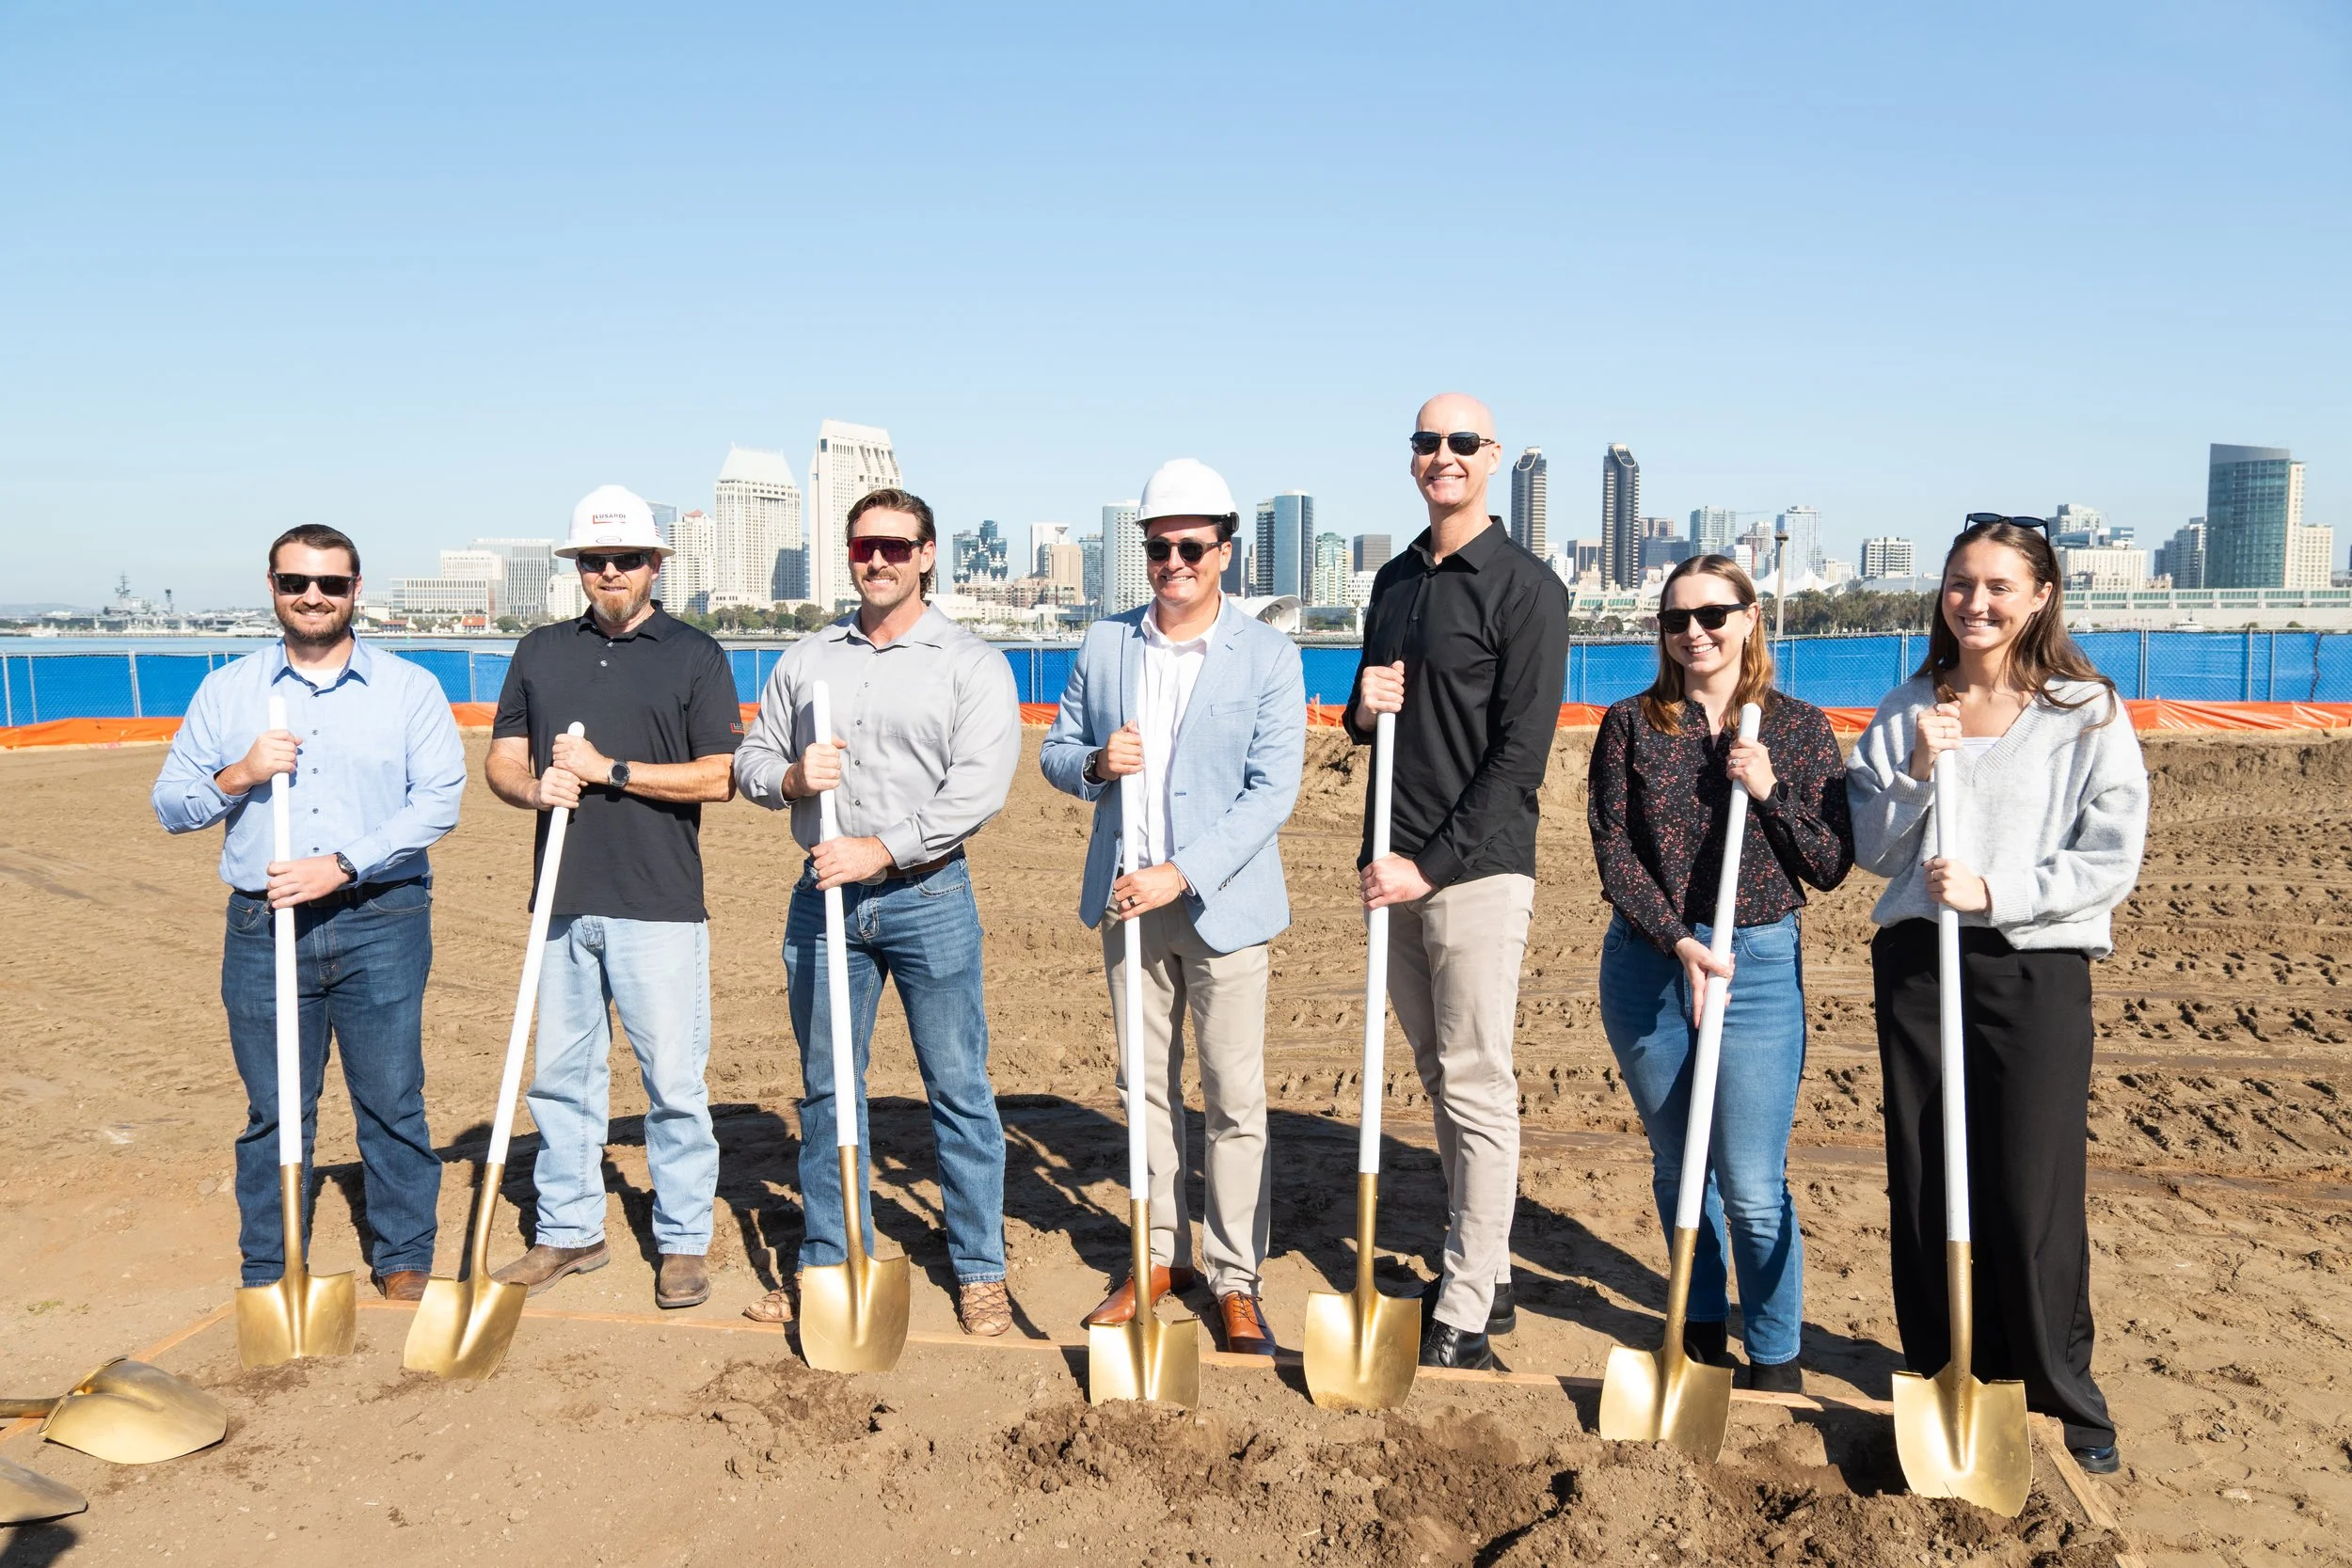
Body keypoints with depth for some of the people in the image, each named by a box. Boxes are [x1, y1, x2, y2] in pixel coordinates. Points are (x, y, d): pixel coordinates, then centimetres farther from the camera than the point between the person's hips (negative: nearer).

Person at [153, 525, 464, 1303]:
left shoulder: (410, 689, 4)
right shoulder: (225, 692, 10)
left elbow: (438, 800, -6)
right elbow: (170, 805, 10)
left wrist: (342, 864, -16)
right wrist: (237, 776, -11)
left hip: (383, 924, -1)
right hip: (263, 927, 1)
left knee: (392, 1100, 4)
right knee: (273, 1109, 8)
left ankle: (405, 1259, 18)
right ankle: (268, 1274, 21)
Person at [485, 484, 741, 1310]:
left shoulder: (695, 655, 2)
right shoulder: (540, 652, 14)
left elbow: (717, 776, -6)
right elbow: (501, 761, 14)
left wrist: (611, 771, -12)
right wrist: (536, 788, -8)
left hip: (659, 904, -4)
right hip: (562, 900, 4)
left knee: (674, 1080, 0)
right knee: (562, 1074, 12)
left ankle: (683, 1243, 11)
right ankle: (568, 1231, 26)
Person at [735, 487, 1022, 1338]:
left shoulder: (971, 664, -1)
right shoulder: (803, 661, 11)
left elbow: (979, 786, -12)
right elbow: (751, 761, 15)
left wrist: (882, 849, -18)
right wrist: (792, 776, -8)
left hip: (929, 896, -3)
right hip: (824, 895, 4)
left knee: (959, 1089, 2)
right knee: (826, 1090, 11)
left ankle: (979, 1269, 15)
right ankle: (830, 1261, 25)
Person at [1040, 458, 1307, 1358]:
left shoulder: (1268, 657, -5)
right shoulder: (1103, 646, 6)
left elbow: (1272, 791, -11)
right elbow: (1056, 752, 12)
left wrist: (1182, 874, -19)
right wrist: (1095, 763, -13)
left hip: (1221, 901, -4)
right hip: (1128, 900, 4)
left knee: (1234, 1099, 0)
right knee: (1147, 1086, 13)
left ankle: (1237, 1281, 12)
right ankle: (1165, 1255, 27)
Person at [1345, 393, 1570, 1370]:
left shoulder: (1525, 588, -6)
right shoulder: (1395, 579, 15)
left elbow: (1519, 757, -12)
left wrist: (1432, 864, -16)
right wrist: (1362, 709, 0)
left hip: (1476, 870, -7)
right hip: (1397, 868, 7)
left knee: (1477, 1090, -3)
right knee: (1441, 1080, 13)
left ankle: (1463, 1320, 4)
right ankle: (1484, 1278, 25)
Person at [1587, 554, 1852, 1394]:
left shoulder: (1797, 727, 1)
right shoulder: (1630, 725, 2)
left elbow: (1833, 867, 0)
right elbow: (1614, 854, -4)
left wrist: (1771, 791, -15)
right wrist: (1680, 942, -16)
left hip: (1760, 964, -1)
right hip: (1646, 962, 2)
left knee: (1752, 1189, -2)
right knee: (1676, 1163, 15)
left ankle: (1776, 1359, 18)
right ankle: (1702, 1324, 35)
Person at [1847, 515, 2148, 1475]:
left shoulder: (2086, 714, -1)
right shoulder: (1907, 711, 8)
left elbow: (2112, 862, -7)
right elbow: (1869, 850, 6)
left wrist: (1993, 889, -17)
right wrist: (1915, 774, -9)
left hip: (2037, 971, -3)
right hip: (1916, 963, 3)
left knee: (2031, 1197, 0)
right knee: (1923, 1186, 10)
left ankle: (2062, 1397, 20)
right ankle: (1940, 1376, 26)